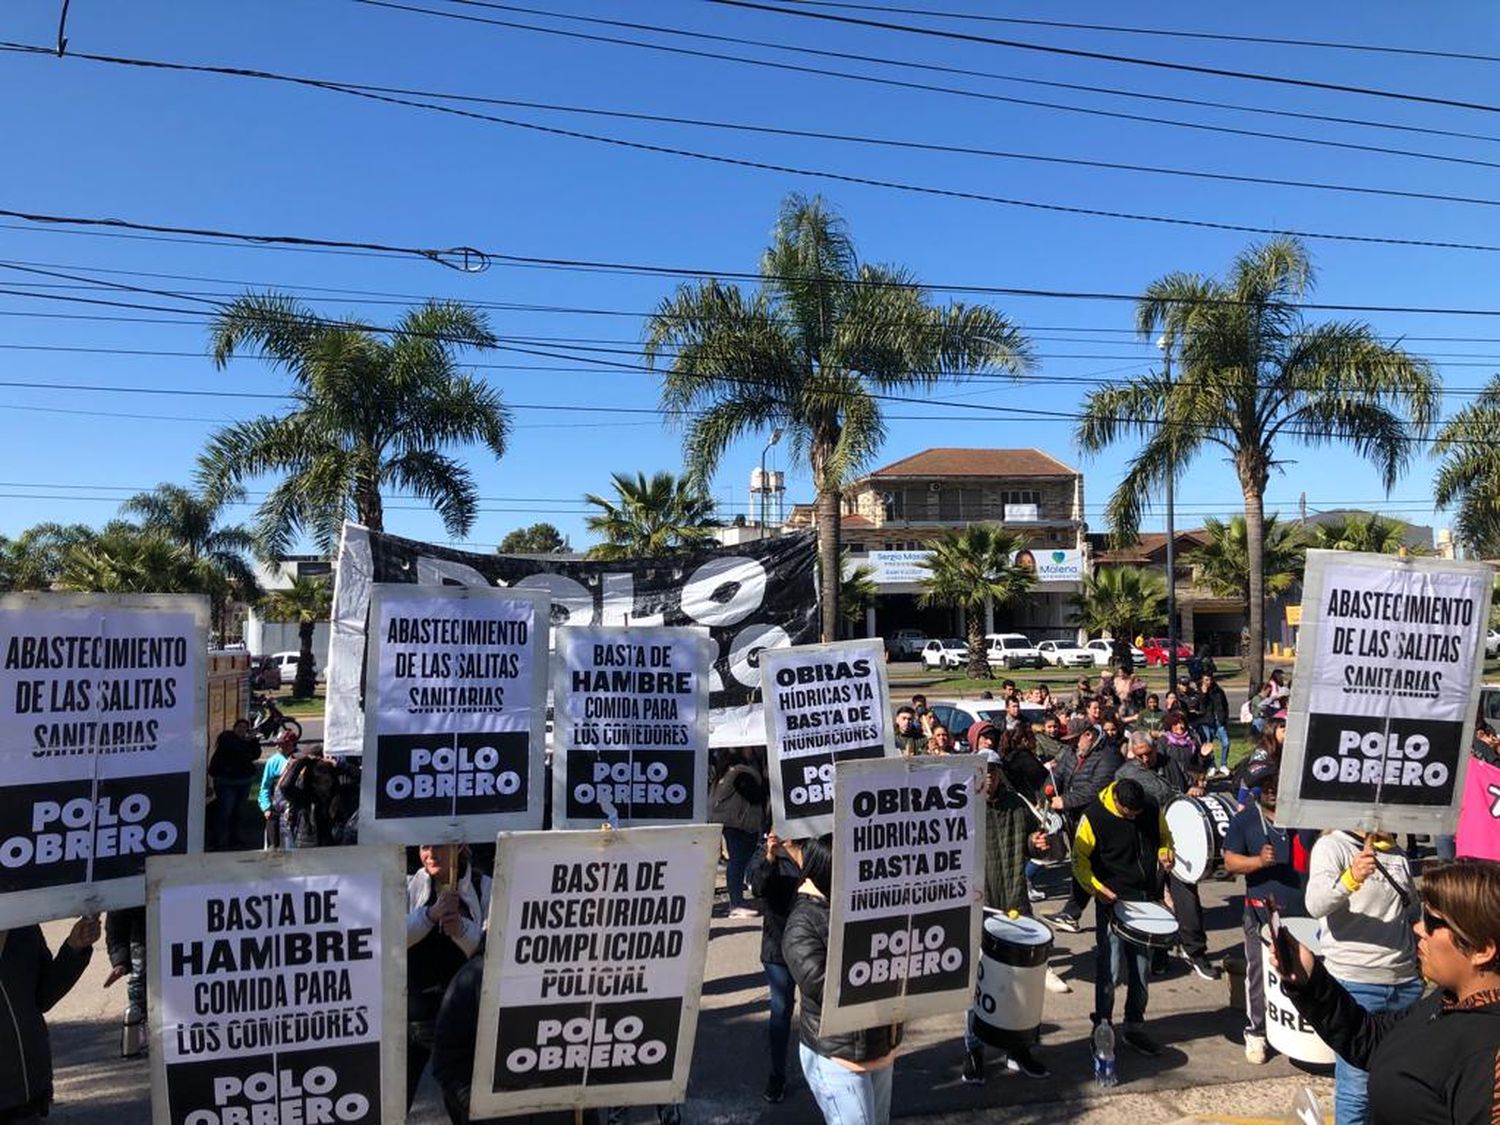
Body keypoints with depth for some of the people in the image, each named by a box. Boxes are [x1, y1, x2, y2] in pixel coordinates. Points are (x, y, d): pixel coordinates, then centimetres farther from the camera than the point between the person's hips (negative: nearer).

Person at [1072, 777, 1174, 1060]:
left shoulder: (1153, 810, -3)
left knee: (1142, 968, 12)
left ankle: (1134, 1027, 26)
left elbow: (1164, 837, 17)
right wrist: (1097, 888, -19)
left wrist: (1164, 855, -5)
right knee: (1109, 969, -3)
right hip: (1113, 901, -4)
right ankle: (1102, 1026, 13)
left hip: (1148, 900, 4)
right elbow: (1079, 859, -7)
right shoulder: (1094, 817, -15)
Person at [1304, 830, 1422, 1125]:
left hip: (1406, 982, 6)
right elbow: (1315, 905, -24)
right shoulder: (1332, 846, -9)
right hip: (1355, 983, -6)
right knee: (1357, 1086, -3)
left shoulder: (1398, 854, 12)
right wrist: (1351, 878, -41)